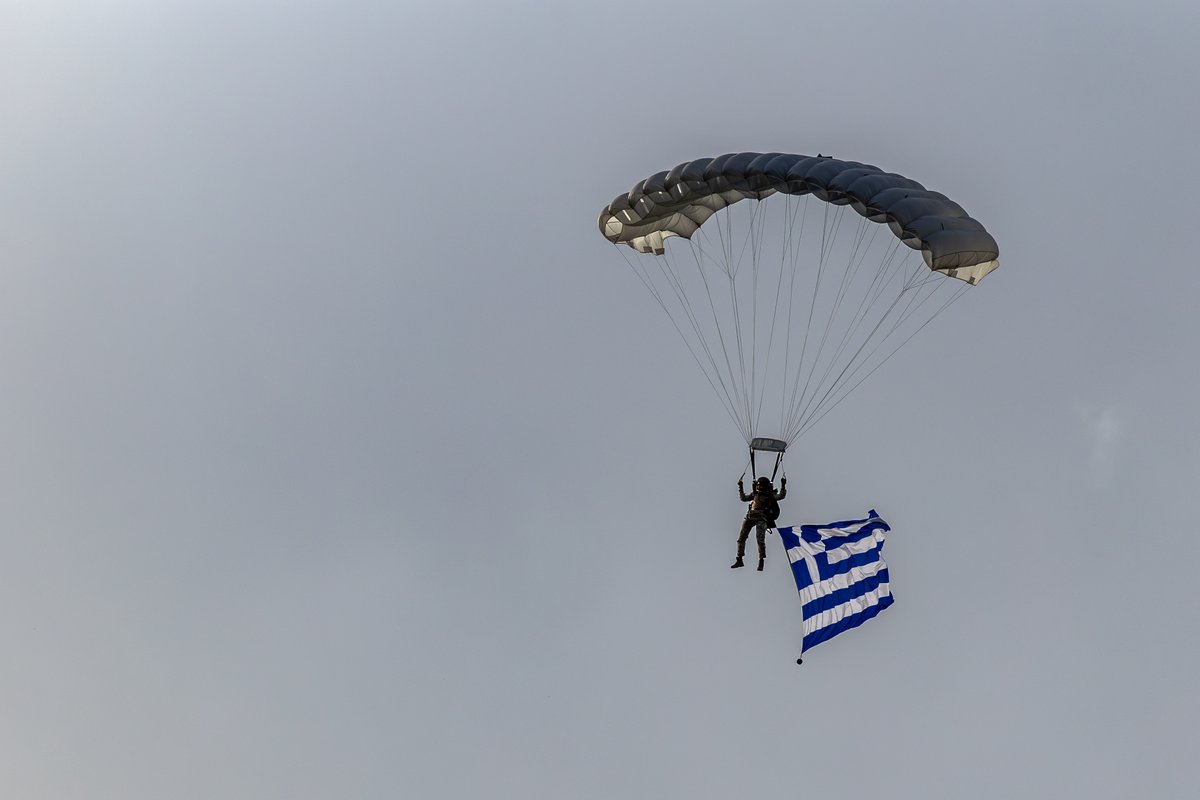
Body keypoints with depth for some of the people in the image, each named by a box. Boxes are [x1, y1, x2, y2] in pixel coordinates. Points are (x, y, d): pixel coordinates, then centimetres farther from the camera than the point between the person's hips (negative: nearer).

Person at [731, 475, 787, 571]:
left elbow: (781, 496, -8)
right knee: (741, 537, 3)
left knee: (760, 539, -18)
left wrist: (783, 485, -17)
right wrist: (740, 487, 24)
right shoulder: (755, 494, 20)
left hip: (761, 518, -6)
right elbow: (743, 498, 28)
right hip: (750, 517, 6)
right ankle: (740, 560, 12)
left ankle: (761, 562, -10)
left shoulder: (770, 495, 5)